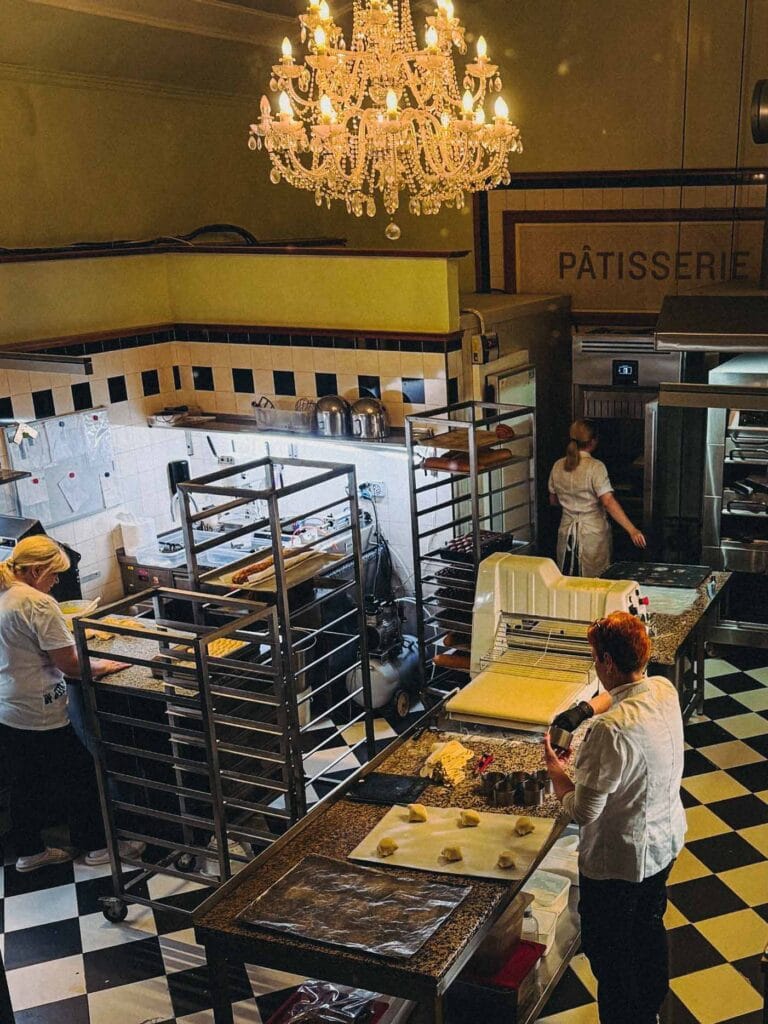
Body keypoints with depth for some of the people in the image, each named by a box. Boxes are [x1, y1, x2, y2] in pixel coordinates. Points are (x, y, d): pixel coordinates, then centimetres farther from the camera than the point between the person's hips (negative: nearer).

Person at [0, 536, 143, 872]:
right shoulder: (39, 604, -22)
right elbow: (69, 665, -20)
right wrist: (101, 667, -3)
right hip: (38, 715, -8)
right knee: (79, 777, 9)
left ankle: (29, 852, 34)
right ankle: (97, 846, 23)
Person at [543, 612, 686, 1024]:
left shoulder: (611, 730, -35)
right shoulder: (665, 691, -10)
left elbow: (582, 811, -27)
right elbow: (623, 694, 16)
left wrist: (555, 770, -11)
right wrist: (584, 709, 3)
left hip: (618, 860, -9)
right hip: (666, 842, 9)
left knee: (608, 951, 15)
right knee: (649, 928, 30)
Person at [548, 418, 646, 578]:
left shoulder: (558, 466, 1)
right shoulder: (595, 467, -15)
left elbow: (553, 500, 12)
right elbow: (609, 502, -24)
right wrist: (632, 530, -26)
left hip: (566, 531, 5)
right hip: (593, 533, -5)